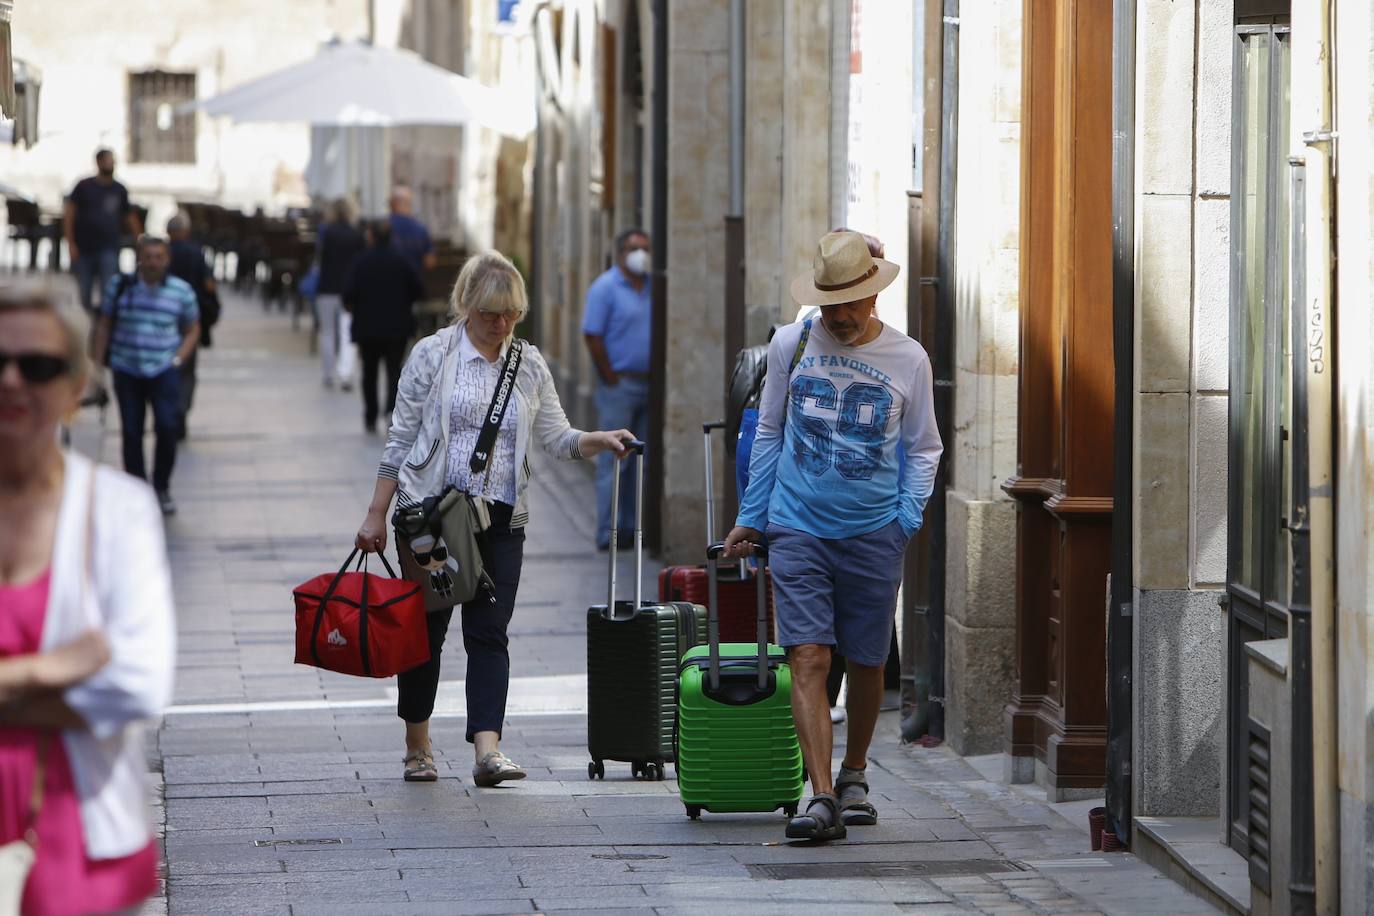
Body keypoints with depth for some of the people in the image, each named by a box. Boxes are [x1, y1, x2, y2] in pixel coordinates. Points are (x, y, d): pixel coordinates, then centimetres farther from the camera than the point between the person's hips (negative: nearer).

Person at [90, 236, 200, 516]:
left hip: (164, 370, -1)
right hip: (126, 371, 1)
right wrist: (98, 364, 5)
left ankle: (162, 488, 4)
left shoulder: (181, 291, 0)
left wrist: (178, 359, -3)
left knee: (167, 427, -15)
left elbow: (192, 330, 10)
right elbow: (104, 326, 9)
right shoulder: (120, 286, 1)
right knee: (131, 432, 2)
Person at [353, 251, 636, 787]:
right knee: (426, 628, 4)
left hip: (501, 519, 2)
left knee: (488, 632, -7)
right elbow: (400, 439, 1)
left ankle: (487, 751, -16)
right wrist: (376, 515, 0)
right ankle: (417, 747, 20)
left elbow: (556, 438, 11)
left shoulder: (528, 364, 9)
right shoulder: (433, 355, -1)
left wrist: (601, 441, -9)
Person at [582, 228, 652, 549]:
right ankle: (608, 532, -4)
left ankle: (631, 527, 14)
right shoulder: (605, 287, -6)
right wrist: (611, 378, -12)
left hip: (648, 386, 6)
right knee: (613, 460, -5)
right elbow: (592, 335, -10)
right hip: (619, 386, -6)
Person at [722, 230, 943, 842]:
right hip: (798, 530, 0)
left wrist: (909, 515, -2)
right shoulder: (790, 346, 4)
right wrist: (750, 518, 15)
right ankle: (822, 798, -16)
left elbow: (922, 449, 12)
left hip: (874, 535, 0)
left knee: (865, 664, 8)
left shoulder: (908, 360, 2)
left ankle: (854, 774, 32)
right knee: (808, 660, -12)